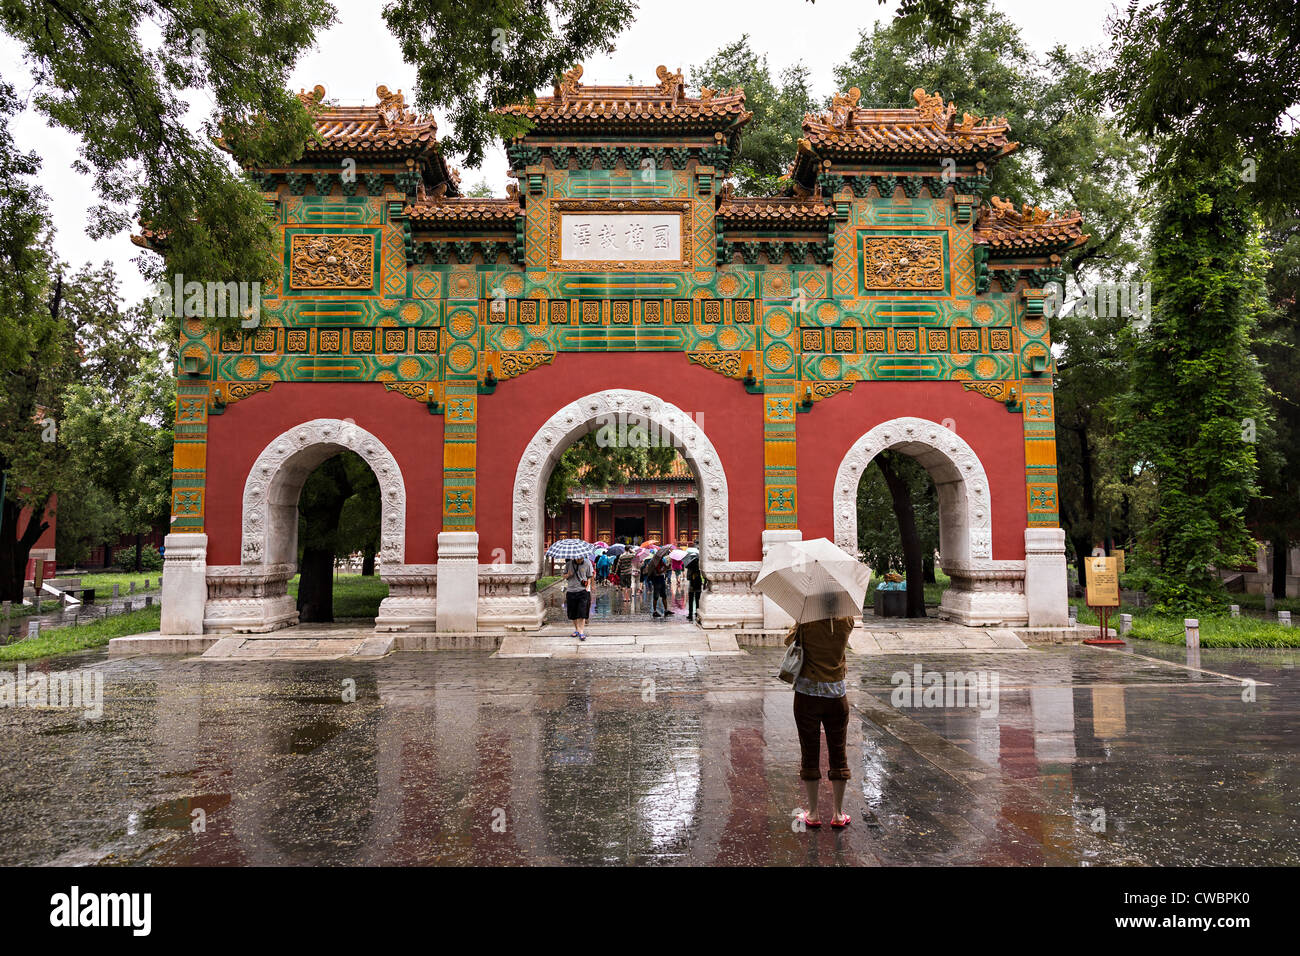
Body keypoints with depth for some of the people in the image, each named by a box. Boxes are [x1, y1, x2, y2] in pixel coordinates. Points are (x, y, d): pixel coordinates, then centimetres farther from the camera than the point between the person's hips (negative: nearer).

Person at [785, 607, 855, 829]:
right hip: (836, 695, 2)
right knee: (838, 753, 11)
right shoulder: (847, 621, -7)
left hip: (807, 694, -2)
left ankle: (813, 813, 14)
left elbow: (789, 640, 3)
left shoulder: (807, 622, -14)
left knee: (810, 753, 7)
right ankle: (838, 815, 17)